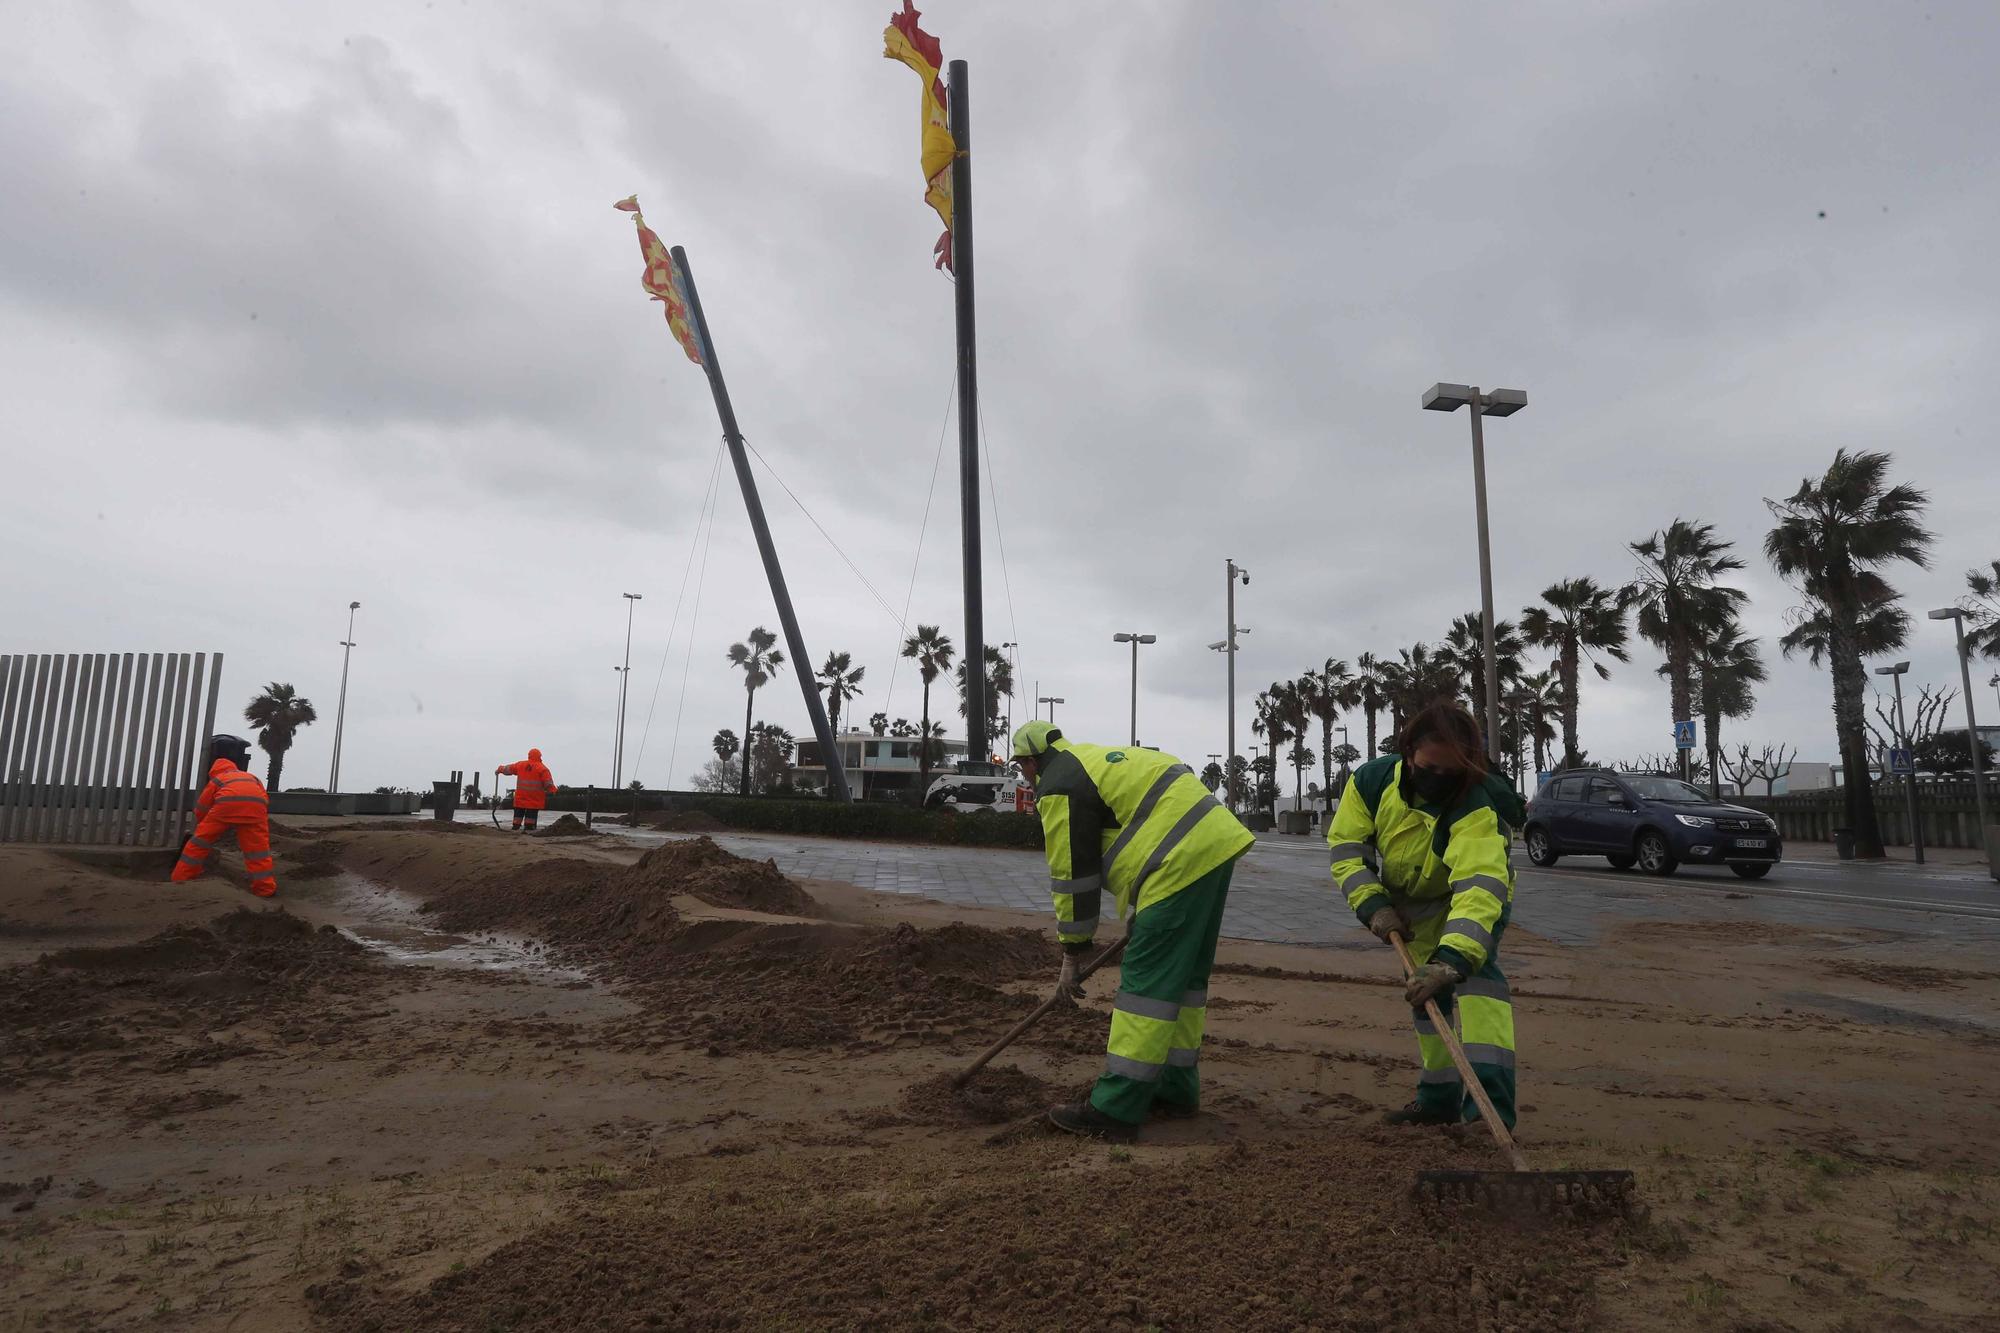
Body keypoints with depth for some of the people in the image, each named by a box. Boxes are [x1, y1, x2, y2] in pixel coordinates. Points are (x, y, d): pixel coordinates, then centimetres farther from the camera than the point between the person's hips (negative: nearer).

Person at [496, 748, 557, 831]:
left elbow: (508, 769, 23)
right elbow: (548, 782, -11)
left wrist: (500, 769, 39)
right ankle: (529, 829, -7)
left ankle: (516, 828, 15)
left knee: (518, 814, 12)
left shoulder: (520, 765, 8)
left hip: (520, 797, 4)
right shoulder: (542, 768, -6)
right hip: (535, 799, -4)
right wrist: (552, 791, -7)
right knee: (531, 815, -3)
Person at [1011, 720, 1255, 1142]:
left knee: (1147, 980, -7)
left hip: (1181, 861, -10)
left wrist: (1073, 952, 6)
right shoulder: (1097, 759, 25)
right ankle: (1177, 1088, 28)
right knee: (1185, 975, 17)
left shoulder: (1059, 788, -4)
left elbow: (1073, 873, -5)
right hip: (1218, 841, 10)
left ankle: (1115, 1110, -3)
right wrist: (1140, 917, 29)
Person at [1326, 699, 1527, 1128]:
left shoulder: (1478, 806, -39)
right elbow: (1346, 845, -16)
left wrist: (1452, 960, -62)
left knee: (1476, 969, -29)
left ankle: (1490, 1099, -35)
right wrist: (1374, 905, -28)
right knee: (1427, 993, 11)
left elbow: (1479, 889, -51)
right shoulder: (1373, 780, -25)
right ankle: (1439, 1099, 26)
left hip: (1476, 898, -4)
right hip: (1414, 906, 5)